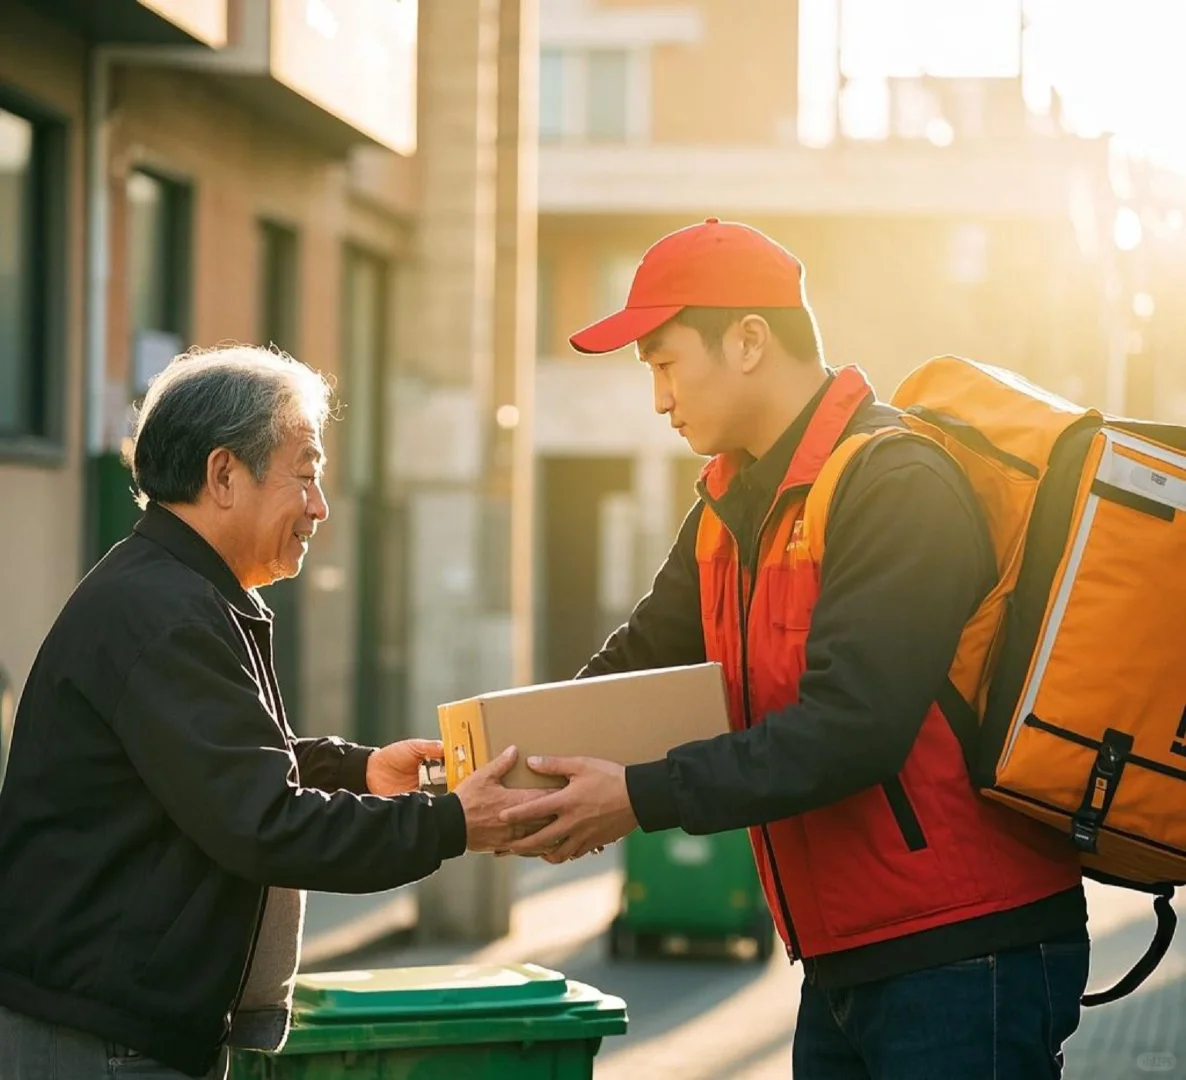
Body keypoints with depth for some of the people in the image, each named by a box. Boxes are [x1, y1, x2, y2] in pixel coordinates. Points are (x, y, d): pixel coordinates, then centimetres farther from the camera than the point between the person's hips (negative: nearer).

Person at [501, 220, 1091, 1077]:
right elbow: (642, 663, 15)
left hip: (966, 956, -9)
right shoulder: (733, 506, 13)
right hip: (846, 964, 9)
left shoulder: (899, 488, -16)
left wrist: (644, 799, -23)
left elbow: (849, 730, -24)